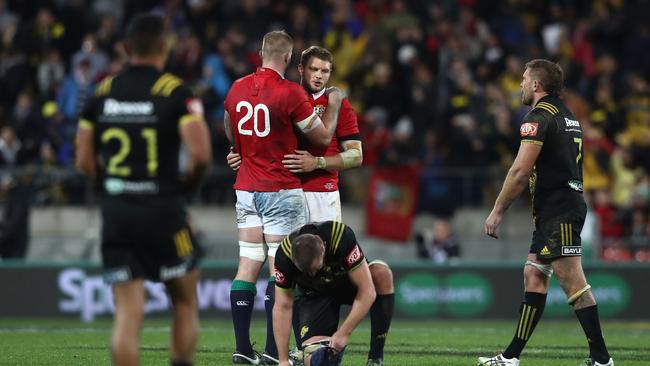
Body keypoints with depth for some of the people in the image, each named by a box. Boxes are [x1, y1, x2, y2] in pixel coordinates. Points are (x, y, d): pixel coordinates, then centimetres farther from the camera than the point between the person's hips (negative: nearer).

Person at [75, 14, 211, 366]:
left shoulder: (102, 92, 6)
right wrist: (186, 184, 2)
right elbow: (200, 155, -17)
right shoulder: (176, 93, -7)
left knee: (127, 314, 2)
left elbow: (85, 161, 8)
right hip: (163, 211, -3)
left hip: (115, 210, 3)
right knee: (185, 303, 14)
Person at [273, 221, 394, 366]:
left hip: (349, 282, 1)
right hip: (315, 294, -1)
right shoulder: (284, 254, -30)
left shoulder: (341, 237, -37)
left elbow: (367, 292, -33)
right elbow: (283, 307, -21)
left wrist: (343, 333, -34)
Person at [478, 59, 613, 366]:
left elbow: (521, 171, -17)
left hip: (557, 211, -10)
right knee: (533, 275, 10)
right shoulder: (567, 117, 19)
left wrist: (498, 211, -10)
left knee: (573, 282, -11)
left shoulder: (539, 117, -11)